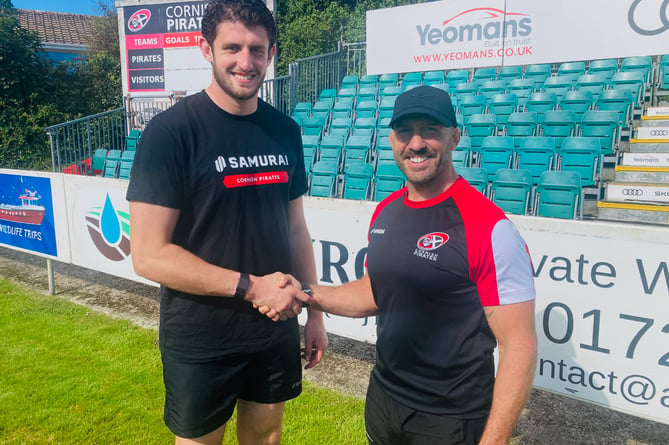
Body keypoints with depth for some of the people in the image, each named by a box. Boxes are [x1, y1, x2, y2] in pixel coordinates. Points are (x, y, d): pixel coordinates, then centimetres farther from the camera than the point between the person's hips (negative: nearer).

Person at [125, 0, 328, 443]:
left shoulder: (285, 130, 1)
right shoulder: (171, 131, -15)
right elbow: (149, 255, -18)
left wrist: (313, 311, 8)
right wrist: (250, 286, -21)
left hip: (276, 331, 5)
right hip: (200, 342, -4)